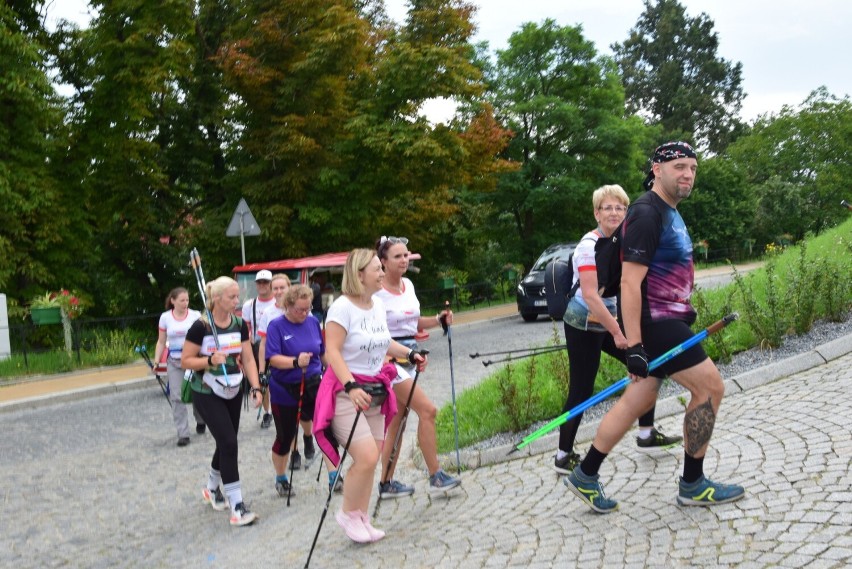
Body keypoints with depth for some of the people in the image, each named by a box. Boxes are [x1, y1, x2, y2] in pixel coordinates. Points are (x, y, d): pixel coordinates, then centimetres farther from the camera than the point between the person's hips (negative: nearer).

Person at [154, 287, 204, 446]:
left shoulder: (195, 316, -4)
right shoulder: (165, 317, 3)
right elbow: (161, 342, 9)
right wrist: (156, 361, 1)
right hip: (174, 362, 2)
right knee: (177, 397, -3)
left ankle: (200, 421, 36)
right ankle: (183, 434, 2)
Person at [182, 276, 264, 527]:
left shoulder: (239, 324, -1)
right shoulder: (201, 326, -17)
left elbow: (248, 358, 0)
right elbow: (185, 361, -12)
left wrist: (255, 387, -11)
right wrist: (210, 360, -27)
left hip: (233, 392, 6)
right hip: (207, 394, -6)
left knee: (226, 443, 13)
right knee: (229, 443, -13)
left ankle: (212, 488, 39)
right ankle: (237, 506, -7)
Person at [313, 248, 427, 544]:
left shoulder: (378, 304, 7)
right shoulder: (343, 306, -17)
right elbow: (332, 351, -22)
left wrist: (409, 353, 13)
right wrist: (351, 387, -32)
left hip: (374, 392, 8)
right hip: (346, 393, -8)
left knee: (372, 458, 9)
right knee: (367, 457, -14)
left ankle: (361, 519, 24)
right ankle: (348, 513, 10)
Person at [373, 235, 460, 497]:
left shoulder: (408, 284, 9)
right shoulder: (376, 292, -13)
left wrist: (438, 319, 4)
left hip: (409, 355, 8)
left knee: (397, 421, 12)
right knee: (427, 410, -13)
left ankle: (386, 483, 21)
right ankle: (435, 477, -2)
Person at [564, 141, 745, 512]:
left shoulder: (670, 213, 15)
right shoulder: (647, 214, -17)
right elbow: (629, 282, -22)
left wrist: (682, 317, 27)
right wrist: (633, 346, -25)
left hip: (668, 321, 10)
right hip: (654, 324, -10)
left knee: (639, 400, 11)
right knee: (710, 387, -4)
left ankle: (585, 477, 20)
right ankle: (693, 485, 10)